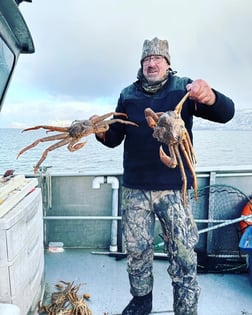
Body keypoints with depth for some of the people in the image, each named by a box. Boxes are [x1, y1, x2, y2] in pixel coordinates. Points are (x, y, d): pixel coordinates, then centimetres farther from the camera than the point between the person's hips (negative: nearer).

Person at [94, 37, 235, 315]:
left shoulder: (184, 87, 2)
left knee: (183, 253, 2)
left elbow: (226, 113, -8)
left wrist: (208, 97, -30)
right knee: (136, 249, 13)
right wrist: (102, 132, -11)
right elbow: (114, 138, 12)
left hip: (174, 187, -2)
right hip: (135, 187, 3)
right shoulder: (128, 95, 11)